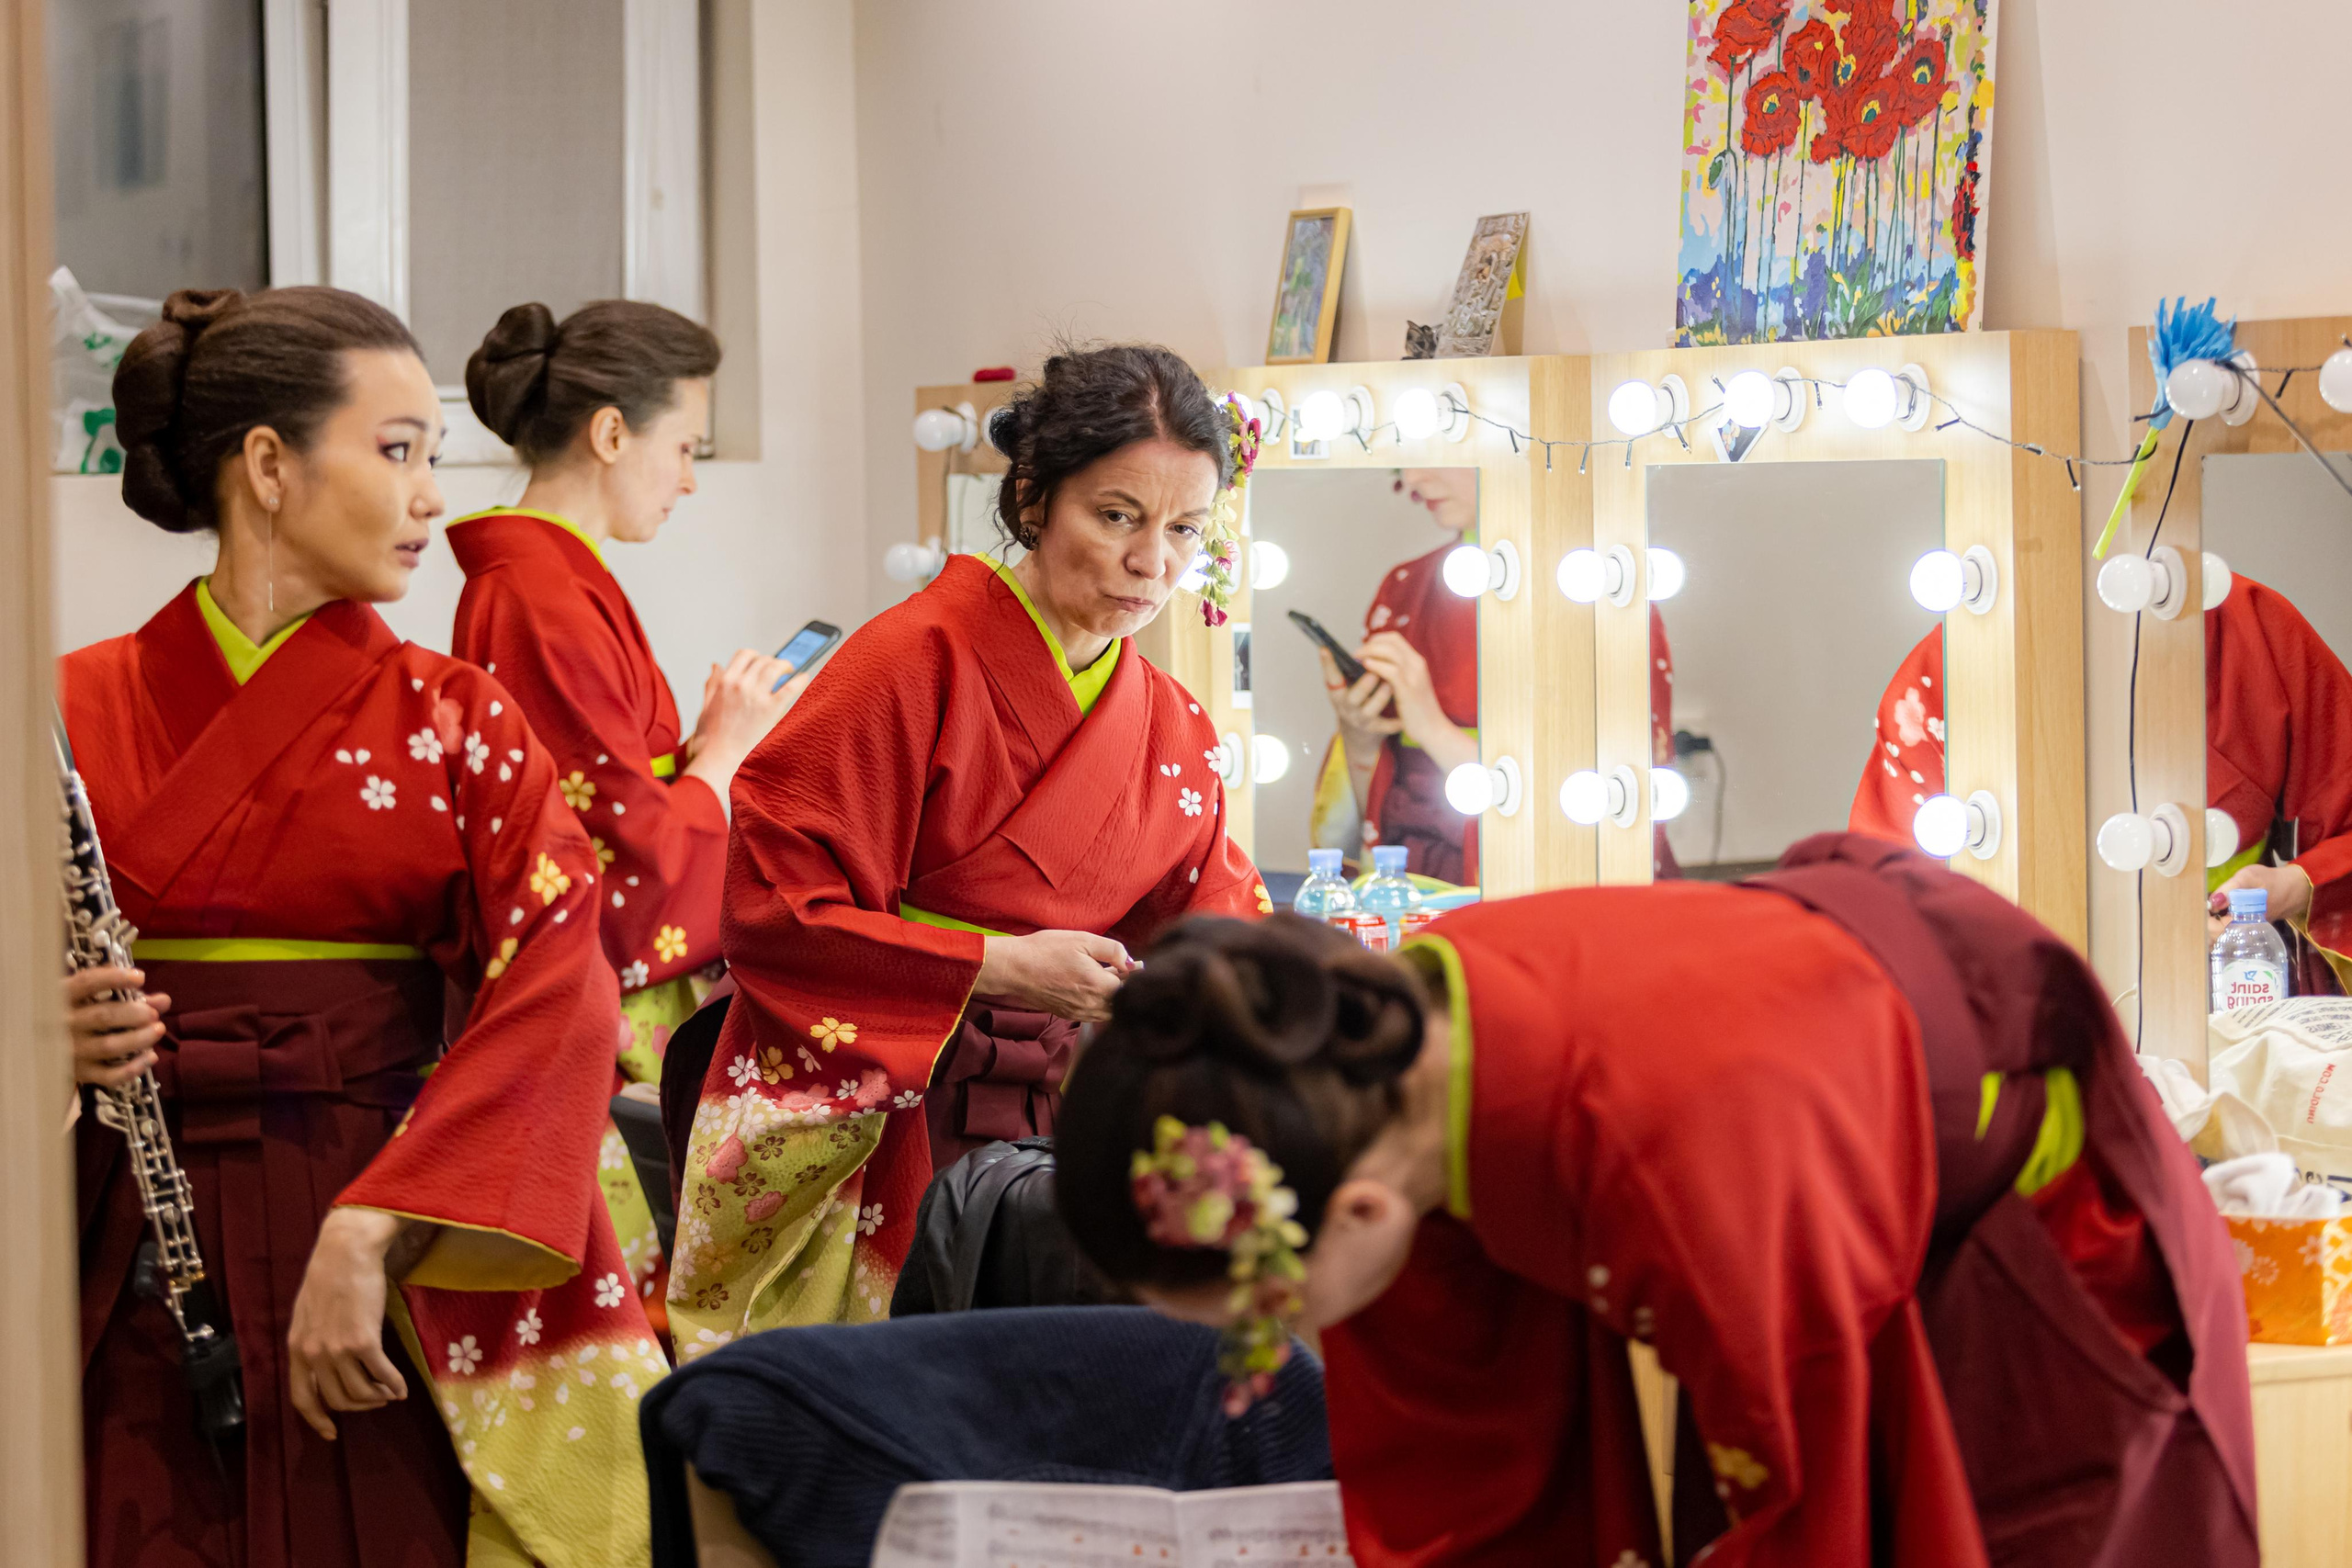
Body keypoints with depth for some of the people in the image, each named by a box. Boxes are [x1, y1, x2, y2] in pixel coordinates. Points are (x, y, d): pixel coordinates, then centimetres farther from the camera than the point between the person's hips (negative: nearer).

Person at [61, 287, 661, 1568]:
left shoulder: (453, 721, 2)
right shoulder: (79, 714, 5)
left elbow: (558, 992, -11)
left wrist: (369, 1231, -21)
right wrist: (44, 1034, -14)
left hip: (391, 1281, 0)